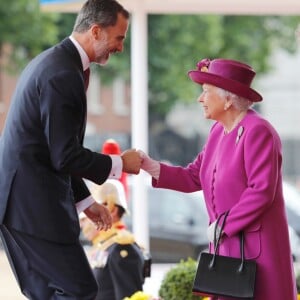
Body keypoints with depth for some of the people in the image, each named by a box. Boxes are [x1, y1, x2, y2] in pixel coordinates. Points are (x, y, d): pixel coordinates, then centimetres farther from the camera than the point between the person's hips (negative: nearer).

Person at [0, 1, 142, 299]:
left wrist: (85, 201, 21)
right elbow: (66, 157, -20)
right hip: (33, 204, -11)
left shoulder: (51, 62, 15)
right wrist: (119, 164, -6)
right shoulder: (63, 74, -18)